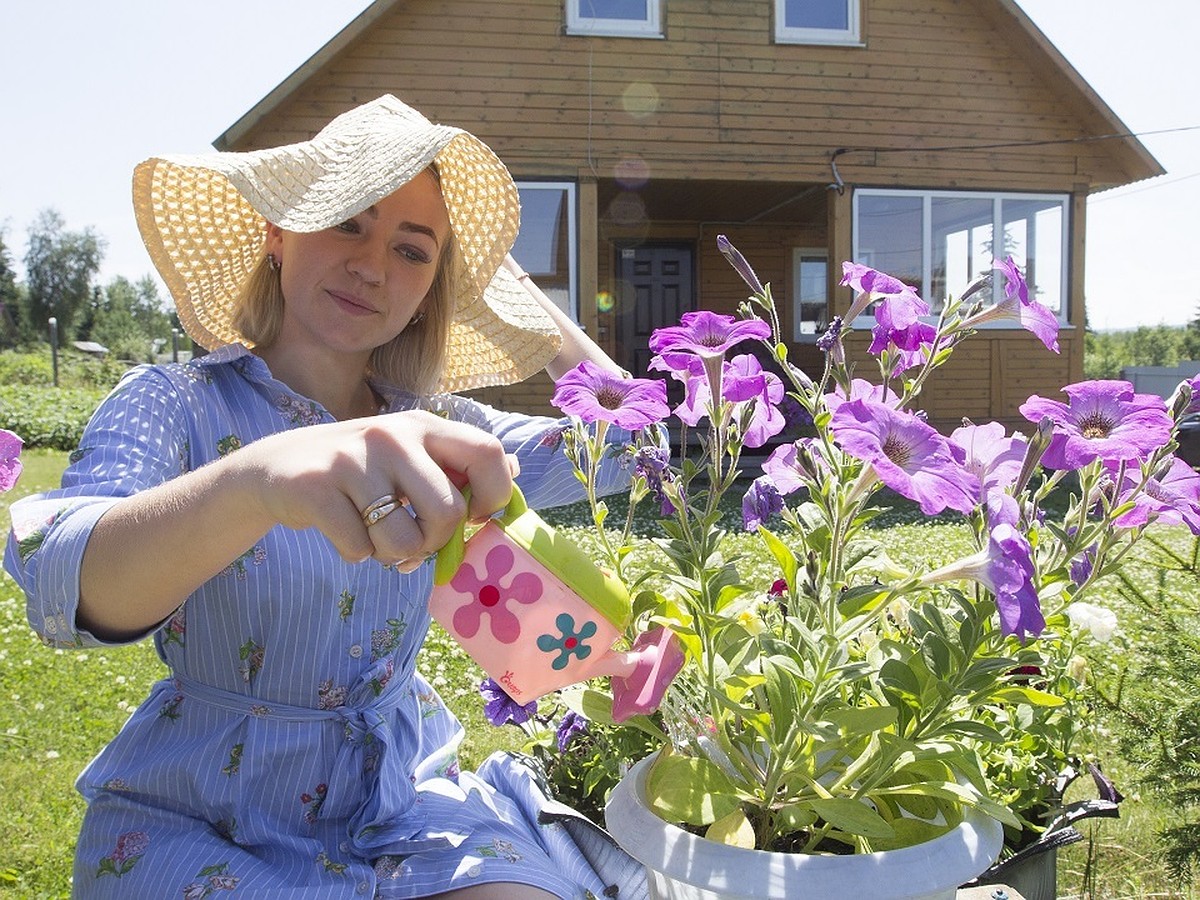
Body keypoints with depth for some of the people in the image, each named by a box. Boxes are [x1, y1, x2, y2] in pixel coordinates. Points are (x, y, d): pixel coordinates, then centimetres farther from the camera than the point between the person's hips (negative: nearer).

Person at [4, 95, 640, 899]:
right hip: (204, 823, -2)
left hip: (407, 791, 3)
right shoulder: (174, 404, -12)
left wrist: (513, 286, 1)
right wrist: (257, 478, -52)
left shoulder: (427, 425, 1)